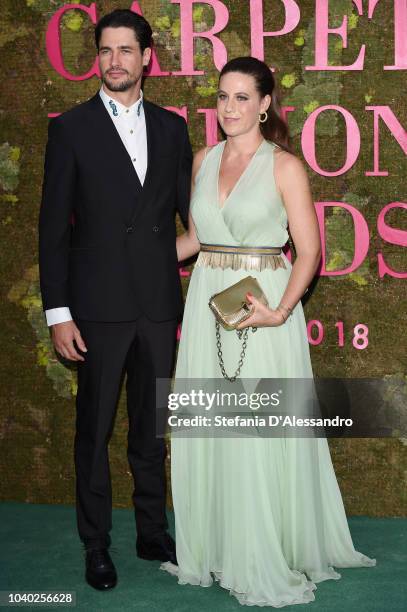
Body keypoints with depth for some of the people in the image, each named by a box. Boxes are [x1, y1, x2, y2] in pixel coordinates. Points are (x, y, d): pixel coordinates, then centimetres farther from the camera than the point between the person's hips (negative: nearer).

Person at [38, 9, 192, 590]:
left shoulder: (170, 127, 7)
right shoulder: (71, 128, -3)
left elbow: (189, 208, 12)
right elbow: (53, 227, -5)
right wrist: (58, 312, -9)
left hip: (159, 304, 3)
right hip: (100, 307, -3)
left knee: (151, 427, 15)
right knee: (94, 430, 7)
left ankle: (152, 532, 29)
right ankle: (96, 545, 21)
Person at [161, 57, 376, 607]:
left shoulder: (285, 166, -8)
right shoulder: (204, 161, 9)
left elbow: (309, 251, -10)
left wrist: (278, 312, -22)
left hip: (263, 302, -5)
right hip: (207, 302, 5)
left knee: (262, 435, -1)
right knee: (208, 430, 10)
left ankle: (269, 560, 13)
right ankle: (215, 548, 25)